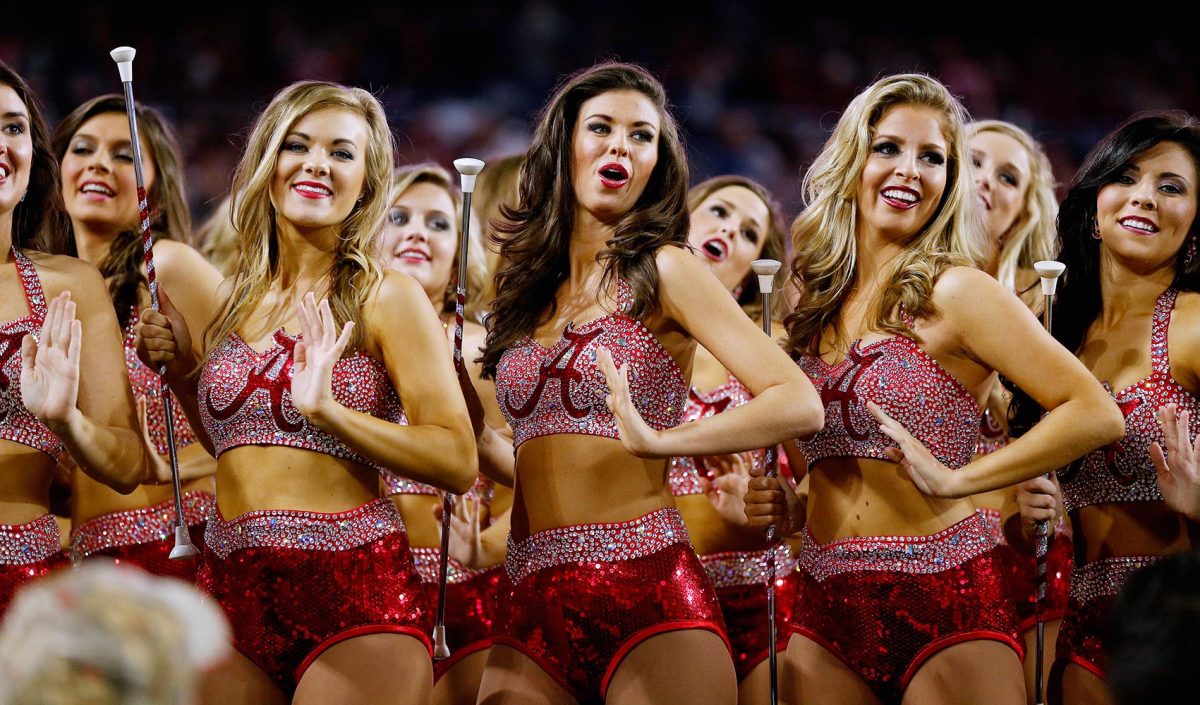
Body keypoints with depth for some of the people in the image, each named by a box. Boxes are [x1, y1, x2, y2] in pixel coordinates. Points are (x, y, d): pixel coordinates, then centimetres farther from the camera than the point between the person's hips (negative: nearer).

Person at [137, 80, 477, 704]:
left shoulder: (384, 297, -2)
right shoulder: (236, 301, 13)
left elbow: (458, 462, -10)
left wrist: (326, 410, -19)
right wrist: (180, 368, 11)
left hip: (354, 587, -5)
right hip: (232, 593, 5)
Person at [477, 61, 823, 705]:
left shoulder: (664, 272, 1)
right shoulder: (527, 280, 17)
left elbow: (799, 405, -10)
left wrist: (655, 440, -19)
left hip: (647, 597, -5)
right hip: (531, 605, 5)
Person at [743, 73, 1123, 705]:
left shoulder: (954, 292, -5)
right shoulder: (813, 303, 12)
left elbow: (1096, 414, -13)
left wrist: (956, 480, -14)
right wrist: (786, 506, 4)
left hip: (944, 608, -5)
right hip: (825, 613, 5)